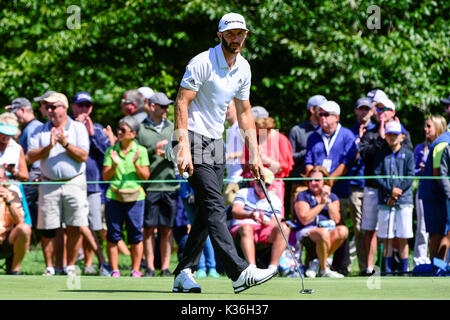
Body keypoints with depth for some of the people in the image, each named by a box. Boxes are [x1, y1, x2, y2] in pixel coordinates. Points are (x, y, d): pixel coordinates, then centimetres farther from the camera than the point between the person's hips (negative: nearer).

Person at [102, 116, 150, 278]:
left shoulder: (141, 151, 4)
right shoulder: (111, 151, 7)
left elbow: (145, 176, 1)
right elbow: (105, 176, 4)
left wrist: (136, 164, -15)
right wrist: (114, 165, -13)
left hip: (135, 197, -1)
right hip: (114, 196, 1)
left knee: (136, 235, 0)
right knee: (113, 235, 0)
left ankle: (135, 270, 8)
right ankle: (114, 271, 6)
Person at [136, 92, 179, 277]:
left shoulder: (172, 128, 15)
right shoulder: (140, 128, 4)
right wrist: (153, 150, -13)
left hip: (170, 185, 3)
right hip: (149, 186, -2)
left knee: (168, 229, 1)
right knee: (149, 229, -1)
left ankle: (165, 267, 6)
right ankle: (149, 267, 3)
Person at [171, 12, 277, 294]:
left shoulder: (243, 68, 9)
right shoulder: (202, 63, -14)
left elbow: (244, 113, 18)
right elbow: (182, 103, -17)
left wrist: (255, 154, 14)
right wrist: (183, 148, -25)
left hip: (216, 142, 8)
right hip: (193, 138, -8)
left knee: (208, 212, 5)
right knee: (215, 206, -16)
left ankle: (183, 274, 11)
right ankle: (239, 272, -26)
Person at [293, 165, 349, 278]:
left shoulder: (333, 197, 16)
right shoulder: (302, 196, 4)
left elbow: (336, 219, 1)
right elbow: (305, 220, -11)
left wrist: (328, 201, -6)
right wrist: (322, 203, -6)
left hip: (329, 229, 5)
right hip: (306, 232, -5)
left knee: (343, 230, -28)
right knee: (323, 234, -38)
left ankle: (316, 263, -13)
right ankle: (324, 269, -19)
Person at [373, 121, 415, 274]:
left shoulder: (408, 154, 7)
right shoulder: (381, 155, 11)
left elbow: (410, 177, 0)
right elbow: (377, 175, 2)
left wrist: (397, 192, -10)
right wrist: (390, 190, -12)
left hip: (404, 201, -1)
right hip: (385, 202, 1)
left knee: (402, 238, -1)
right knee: (386, 238, 0)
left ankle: (404, 270, 3)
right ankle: (387, 270, 4)